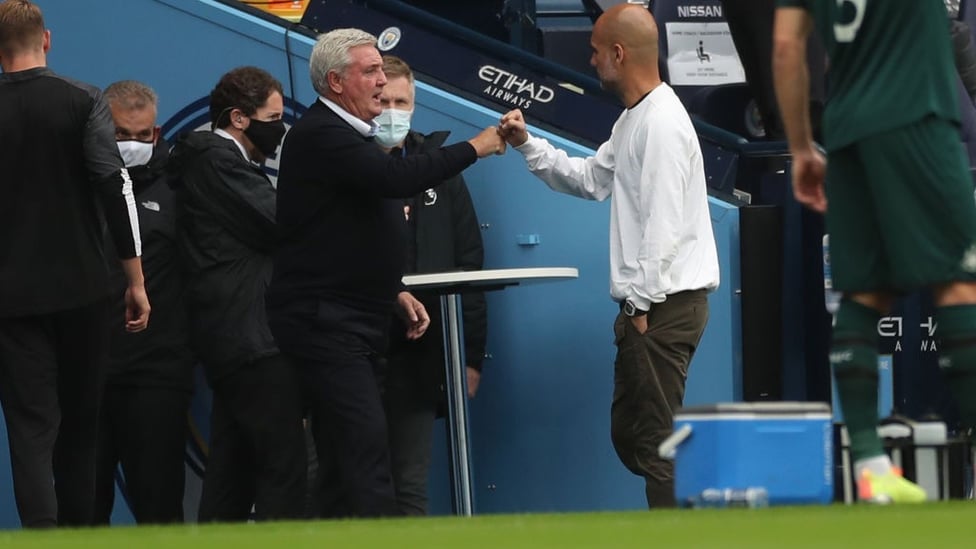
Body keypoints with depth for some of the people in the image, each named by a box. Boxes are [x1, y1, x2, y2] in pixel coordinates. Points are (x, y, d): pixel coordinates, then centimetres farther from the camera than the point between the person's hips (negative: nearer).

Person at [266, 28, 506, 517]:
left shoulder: (347, 136, 21)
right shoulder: (320, 136, -13)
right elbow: (395, 178, -26)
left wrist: (395, 292, 15)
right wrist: (473, 148, -15)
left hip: (357, 325, 10)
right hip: (326, 324, -10)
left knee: (344, 459, 8)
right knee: (367, 453, -17)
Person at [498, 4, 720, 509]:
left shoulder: (662, 124, -17)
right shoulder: (632, 121, 16)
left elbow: (664, 225, -21)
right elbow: (591, 180, 25)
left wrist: (641, 304, -19)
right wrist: (527, 145, 17)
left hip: (664, 306, -11)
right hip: (643, 303, 11)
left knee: (655, 443, -8)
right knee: (627, 435, 14)